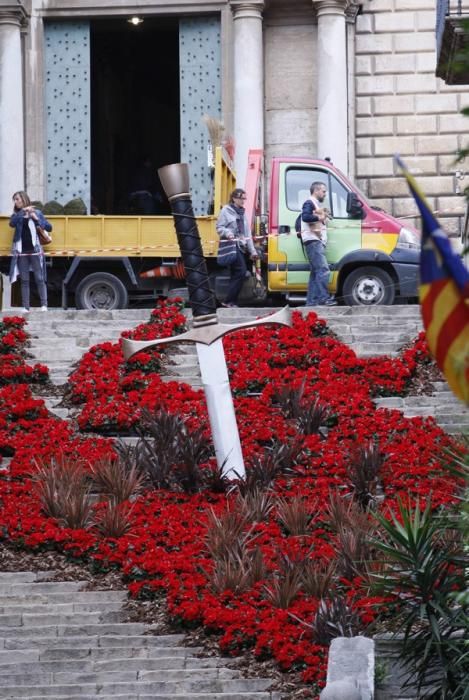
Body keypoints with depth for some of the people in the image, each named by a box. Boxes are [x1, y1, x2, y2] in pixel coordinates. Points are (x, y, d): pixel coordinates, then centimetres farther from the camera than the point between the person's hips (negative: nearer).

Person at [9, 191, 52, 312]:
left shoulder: (36, 212, 5)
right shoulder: (16, 215, 10)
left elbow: (49, 228, 1)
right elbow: (12, 223, -12)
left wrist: (36, 218, -11)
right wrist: (23, 212, -22)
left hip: (35, 251, -2)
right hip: (21, 252, 2)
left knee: (39, 279, -5)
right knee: (24, 280, 2)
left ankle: (44, 305, -5)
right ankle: (25, 307, 2)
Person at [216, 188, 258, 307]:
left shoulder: (242, 213, 21)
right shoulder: (226, 211, 0)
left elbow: (247, 234, 21)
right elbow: (219, 228, -3)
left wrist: (252, 250, 17)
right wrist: (228, 233, -24)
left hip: (241, 247, 8)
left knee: (235, 275, 5)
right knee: (241, 271, -19)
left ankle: (231, 301, 8)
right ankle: (229, 301, -17)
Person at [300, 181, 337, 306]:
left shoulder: (317, 205, 27)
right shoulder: (309, 203, -5)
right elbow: (305, 217, -22)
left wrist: (324, 216, 11)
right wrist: (319, 217, -16)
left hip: (318, 241, 11)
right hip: (313, 241, -11)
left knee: (315, 272, 8)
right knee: (323, 269, -19)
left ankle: (311, 301, 7)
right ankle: (324, 298, -25)